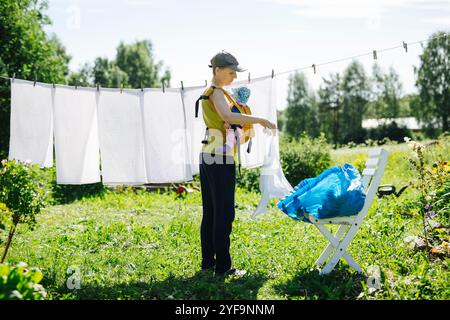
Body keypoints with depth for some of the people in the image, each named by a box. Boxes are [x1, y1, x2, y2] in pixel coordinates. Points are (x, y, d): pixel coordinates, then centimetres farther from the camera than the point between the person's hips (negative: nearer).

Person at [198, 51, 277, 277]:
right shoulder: (217, 93, -12)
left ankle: (208, 261, 19)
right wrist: (259, 119, -29)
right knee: (224, 213, -6)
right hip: (221, 158, -10)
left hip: (207, 156, 10)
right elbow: (227, 116, -32)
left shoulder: (207, 93, 18)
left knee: (210, 212, 12)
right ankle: (223, 267, -3)